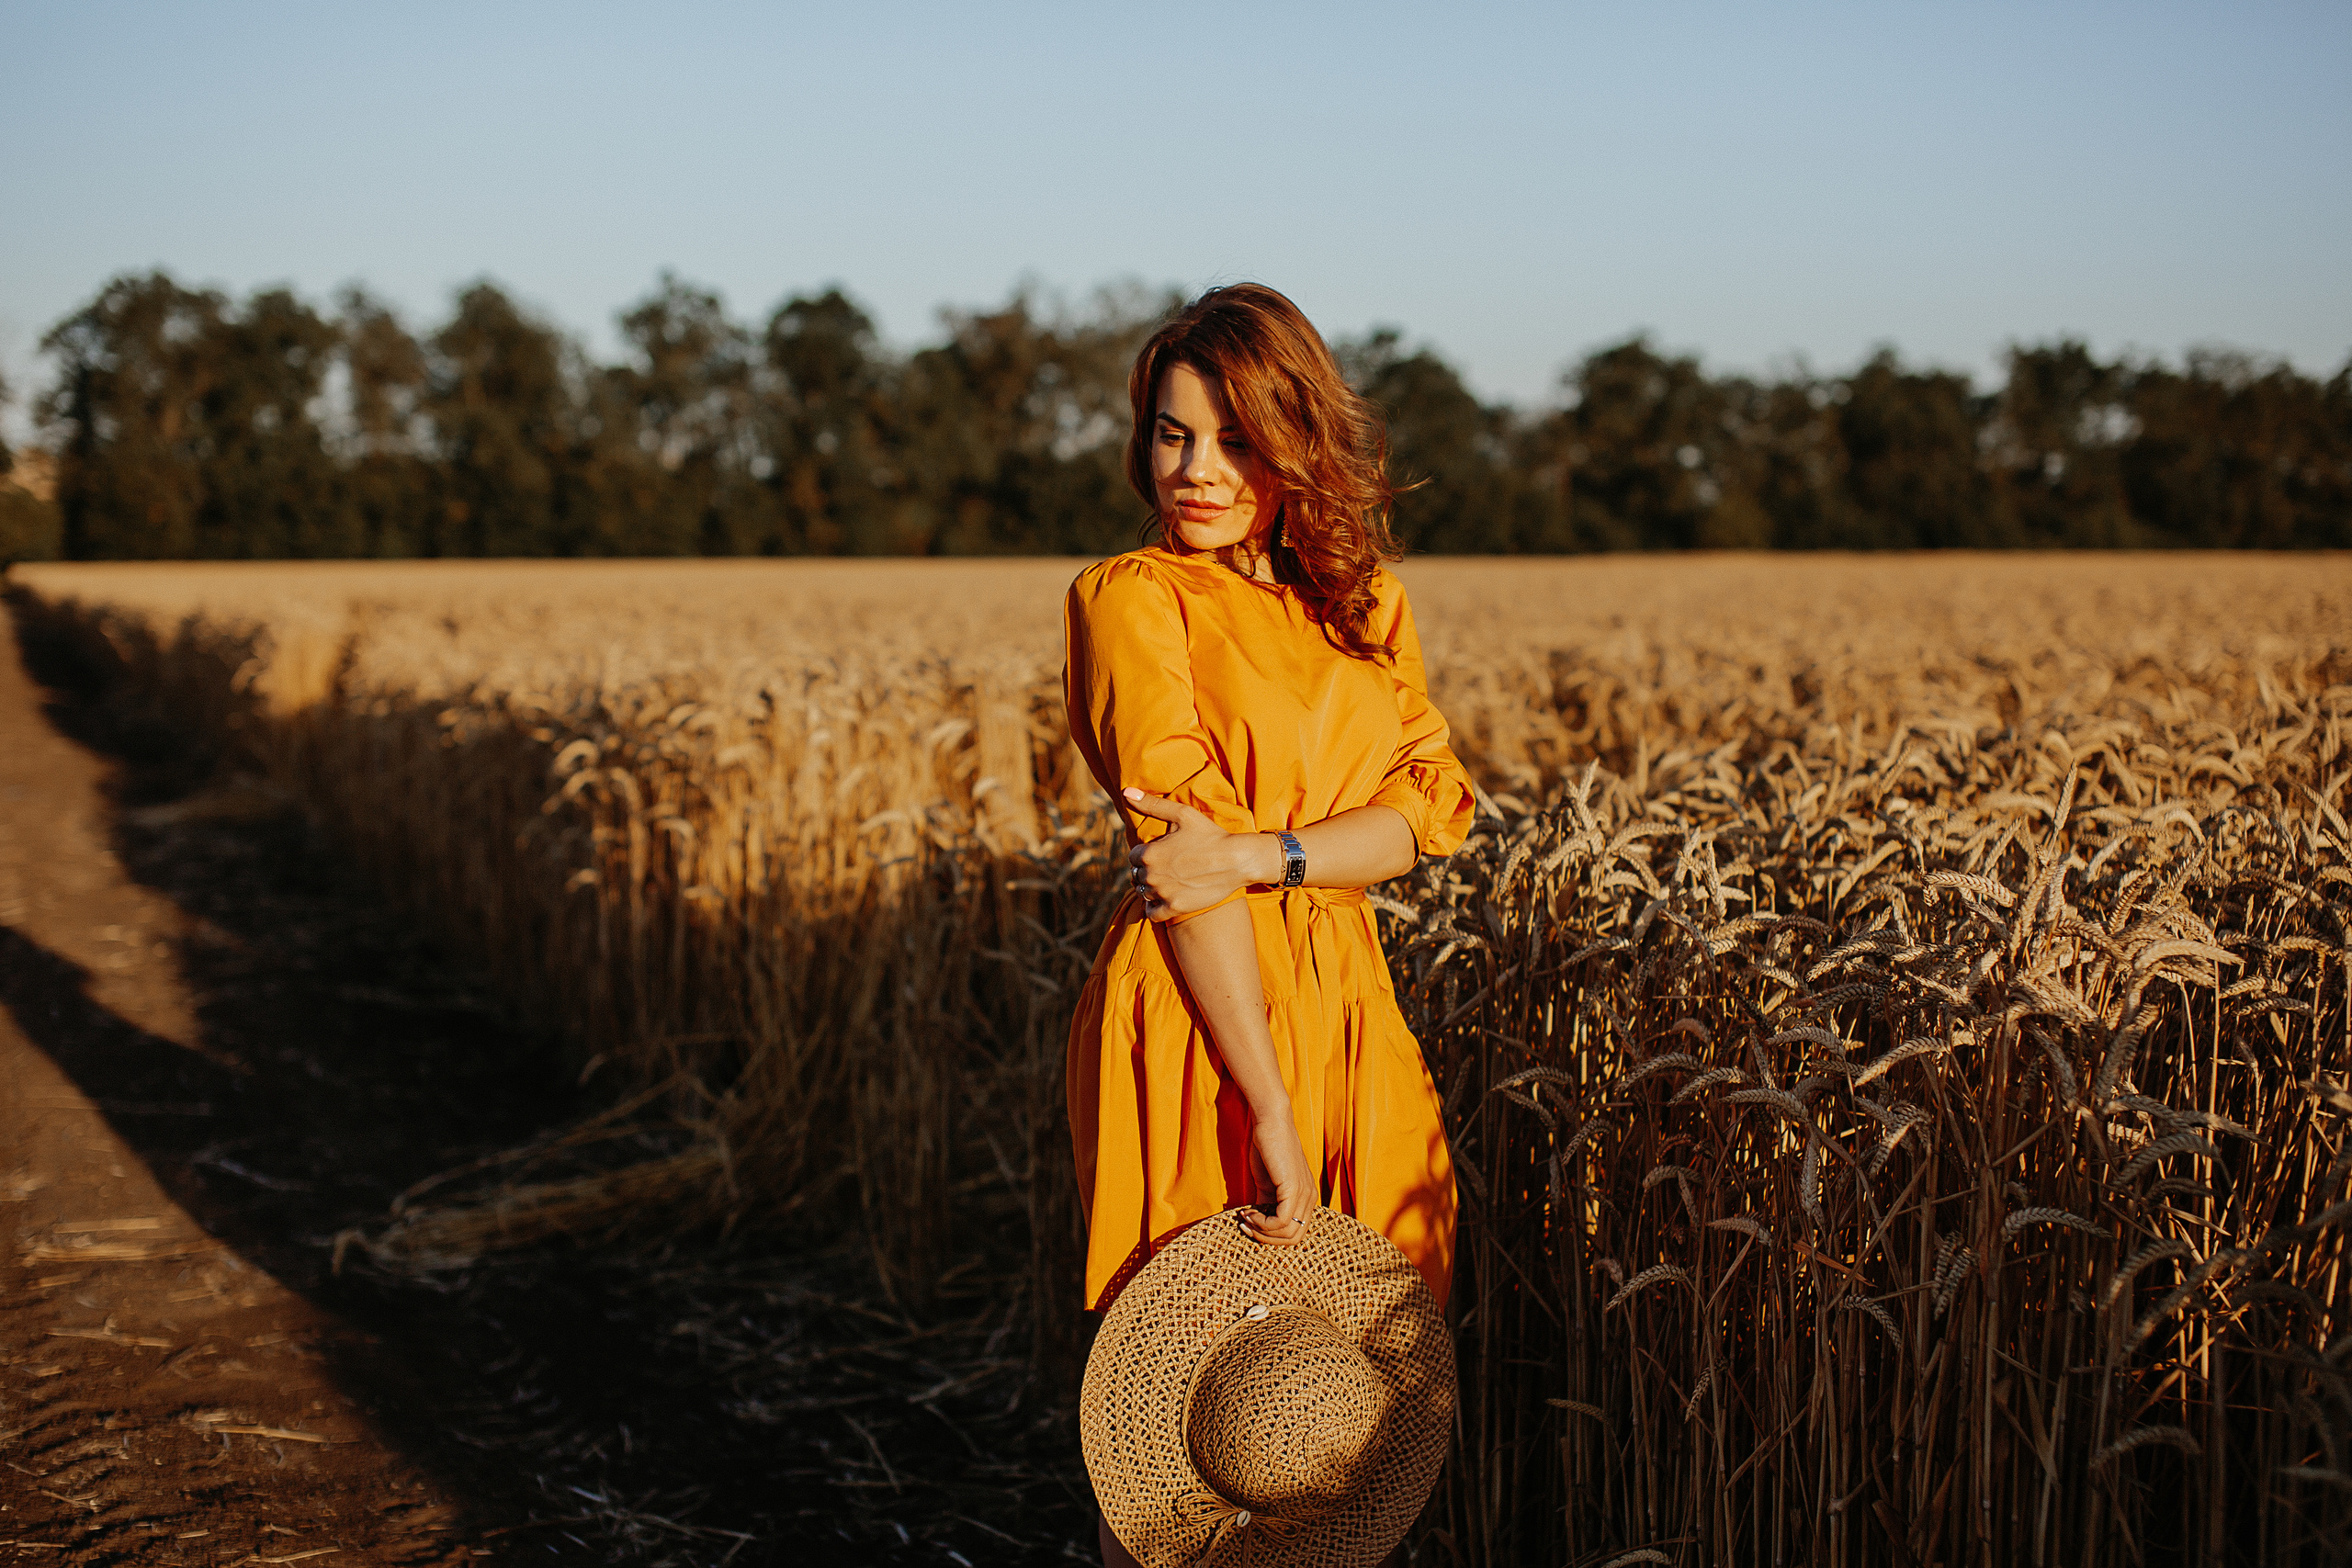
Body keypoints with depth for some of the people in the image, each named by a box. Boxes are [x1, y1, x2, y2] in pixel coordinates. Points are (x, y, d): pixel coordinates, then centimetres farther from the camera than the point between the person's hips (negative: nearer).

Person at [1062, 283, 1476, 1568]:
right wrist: (1269, 1109, -20)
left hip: (1346, 1005, 6)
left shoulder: (1362, 602, 11)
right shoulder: (1131, 596, -7)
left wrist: (1262, 852, -20)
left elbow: (1433, 804, -1)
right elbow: (1187, 868, -15)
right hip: (1196, 1017, -5)